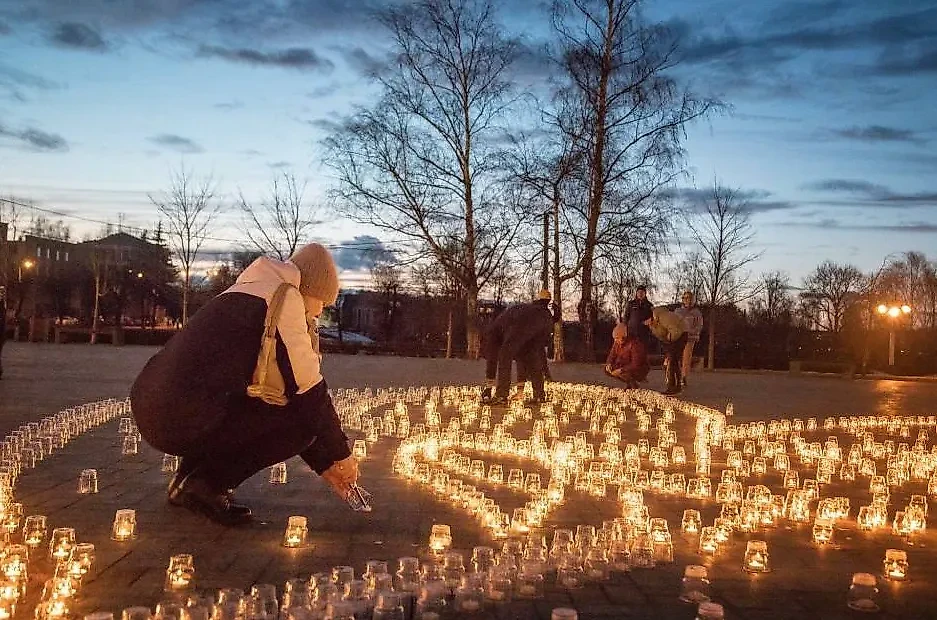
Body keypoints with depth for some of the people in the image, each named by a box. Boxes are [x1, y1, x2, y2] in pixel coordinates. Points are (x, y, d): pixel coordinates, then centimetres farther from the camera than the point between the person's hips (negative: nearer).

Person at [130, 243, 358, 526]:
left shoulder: (248, 292, 26)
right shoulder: (284, 296, -1)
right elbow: (309, 388, -6)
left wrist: (323, 463, 27)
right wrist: (341, 453, 9)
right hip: (188, 418, -9)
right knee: (305, 417, 3)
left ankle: (189, 481, 17)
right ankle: (207, 483, -3)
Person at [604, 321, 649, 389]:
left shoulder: (635, 344, -28)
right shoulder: (617, 342, -5)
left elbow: (635, 365, -30)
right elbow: (612, 355, 7)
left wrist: (621, 370, -35)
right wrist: (609, 364, -15)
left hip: (640, 370, -8)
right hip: (625, 367, 8)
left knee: (624, 373, -34)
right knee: (607, 369, -6)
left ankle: (634, 386, -3)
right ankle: (629, 383, 6)